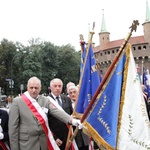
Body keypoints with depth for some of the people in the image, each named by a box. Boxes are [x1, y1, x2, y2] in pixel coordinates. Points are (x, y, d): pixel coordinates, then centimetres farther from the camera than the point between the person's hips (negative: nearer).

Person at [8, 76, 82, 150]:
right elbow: (13, 127, -6)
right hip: (27, 144, -3)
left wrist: (72, 120, -28)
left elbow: (57, 111, -11)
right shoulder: (17, 101, -6)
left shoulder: (45, 100, 3)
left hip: (44, 143, 3)